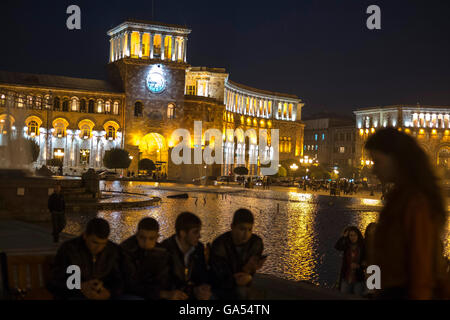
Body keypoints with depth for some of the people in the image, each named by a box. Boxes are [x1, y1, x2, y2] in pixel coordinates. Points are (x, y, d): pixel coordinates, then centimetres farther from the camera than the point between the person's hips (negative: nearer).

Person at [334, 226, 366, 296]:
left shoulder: (362, 247, -4)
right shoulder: (346, 246, 2)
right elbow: (337, 247, -19)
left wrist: (358, 266, -19)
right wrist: (343, 236, -24)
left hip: (358, 280, -2)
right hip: (346, 279, 2)